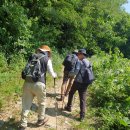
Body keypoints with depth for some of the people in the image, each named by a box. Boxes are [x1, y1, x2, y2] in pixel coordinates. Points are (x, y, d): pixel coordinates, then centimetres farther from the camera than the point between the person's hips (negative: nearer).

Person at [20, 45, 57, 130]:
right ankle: (41, 120, 37)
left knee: (26, 104, 12)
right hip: (39, 84, -3)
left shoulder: (31, 57, 15)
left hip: (27, 83, 4)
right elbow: (52, 74, 10)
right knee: (42, 102, 20)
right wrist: (55, 75, 32)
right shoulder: (47, 59, 3)